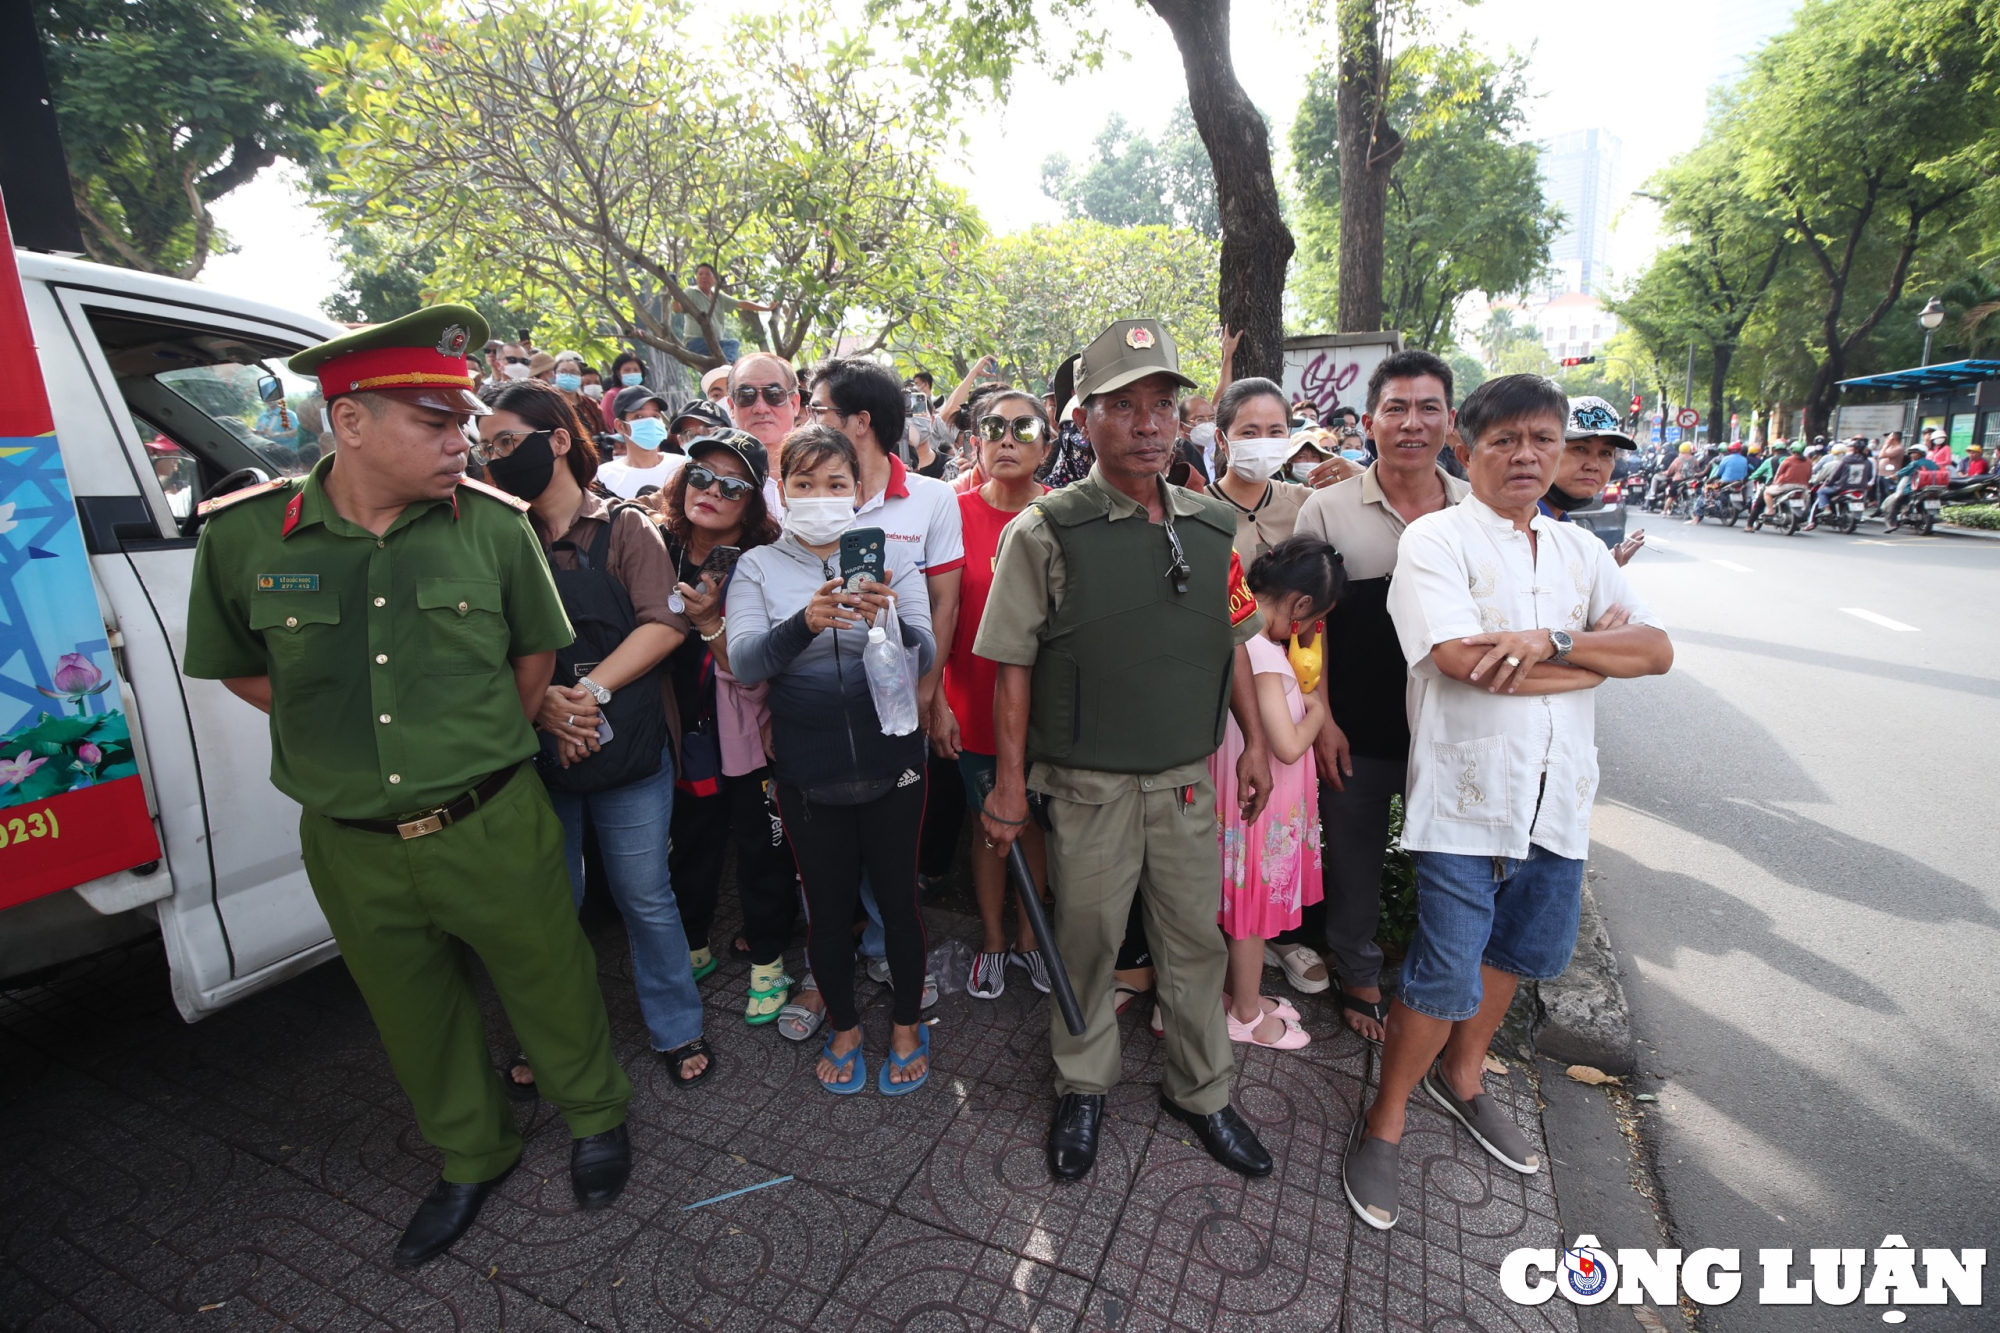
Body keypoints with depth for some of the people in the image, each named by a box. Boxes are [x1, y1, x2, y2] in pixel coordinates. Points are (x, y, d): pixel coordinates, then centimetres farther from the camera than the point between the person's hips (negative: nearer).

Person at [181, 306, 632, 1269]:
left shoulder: (493, 521, -9)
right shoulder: (244, 534, -7)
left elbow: (536, 650, 4)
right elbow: (238, 668, 9)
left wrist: (478, 749, 4)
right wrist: (343, 738, 0)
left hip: (493, 826, -2)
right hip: (351, 847, 3)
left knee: (551, 985, 14)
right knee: (416, 1017, 22)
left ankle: (595, 1116, 43)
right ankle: (472, 1157, 48)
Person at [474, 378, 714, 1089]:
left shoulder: (624, 527, 0)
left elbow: (665, 624, -10)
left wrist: (593, 689, -19)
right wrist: (539, 700, -17)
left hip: (626, 748, -2)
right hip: (533, 755, 2)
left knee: (646, 897, 8)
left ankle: (677, 1029, 28)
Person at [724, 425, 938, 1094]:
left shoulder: (892, 557, -1)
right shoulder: (758, 566, 1)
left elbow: (925, 656, -11)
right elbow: (744, 662, -13)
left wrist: (890, 620, -33)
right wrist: (804, 622, -32)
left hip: (890, 761, 0)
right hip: (808, 769, 1)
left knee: (897, 896, 12)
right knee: (827, 905, 14)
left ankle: (907, 1025, 37)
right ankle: (843, 1026, 40)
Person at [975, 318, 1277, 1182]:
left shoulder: (1212, 526, 4)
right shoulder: (1045, 532, -10)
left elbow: (1232, 641, 13)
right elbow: (1013, 666, -9)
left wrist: (1254, 741, 10)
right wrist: (1009, 783, -9)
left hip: (1188, 777, 4)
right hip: (1088, 785, -4)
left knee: (1195, 937, 17)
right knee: (1086, 940, 13)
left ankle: (1201, 1090, 41)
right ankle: (1082, 1088, 39)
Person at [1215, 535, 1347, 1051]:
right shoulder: (1263, 653, -27)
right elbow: (1288, 746, -27)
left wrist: (1298, 696, 2)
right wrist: (1317, 712, -10)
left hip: (1239, 791, 9)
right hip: (1263, 801, -9)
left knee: (1245, 904, 22)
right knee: (1255, 907, 10)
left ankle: (1239, 993, 40)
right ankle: (1246, 1015, 29)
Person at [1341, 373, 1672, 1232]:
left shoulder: (1579, 550, 12)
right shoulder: (1435, 539, -7)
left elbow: (1657, 649, 0)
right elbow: (1467, 660, -21)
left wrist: (1550, 640, -19)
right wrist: (1597, 660, -8)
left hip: (1559, 794, 7)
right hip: (1466, 793, -7)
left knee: (1525, 951, 21)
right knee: (1446, 976, -1)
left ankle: (1461, 1075, 46)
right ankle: (1384, 1124, 21)